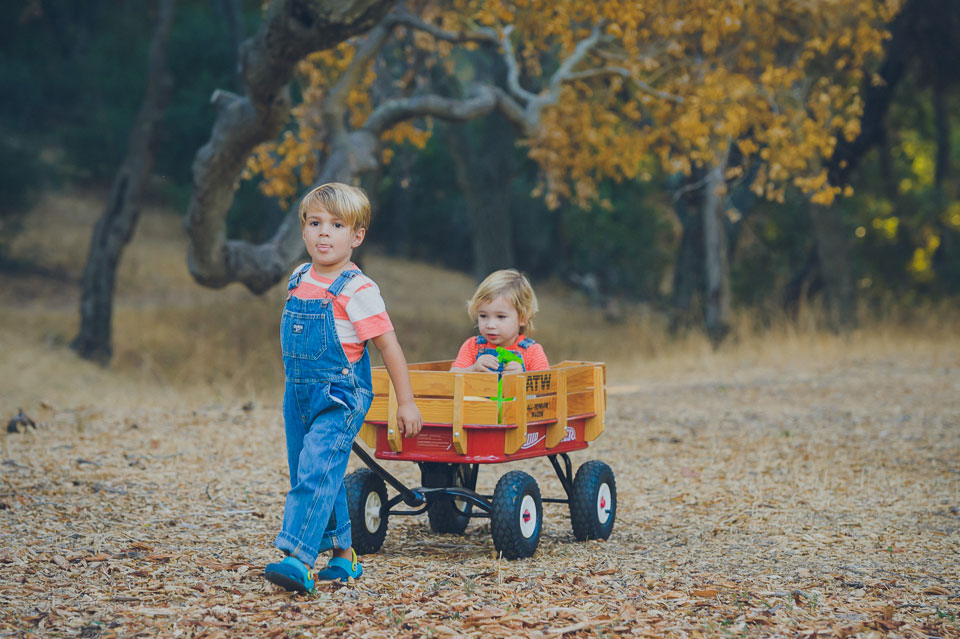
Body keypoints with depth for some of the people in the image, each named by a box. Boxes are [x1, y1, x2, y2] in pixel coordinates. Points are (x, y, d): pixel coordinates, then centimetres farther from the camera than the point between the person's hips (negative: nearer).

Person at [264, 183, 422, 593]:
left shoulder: (357, 291, -12)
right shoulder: (298, 281, 8)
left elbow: (388, 346, -10)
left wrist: (406, 403, -9)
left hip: (341, 397, -8)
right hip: (299, 395, 8)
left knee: (317, 471, -20)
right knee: (307, 475, 13)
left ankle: (298, 560, -27)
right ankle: (343, 555, 25)